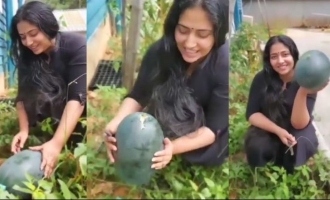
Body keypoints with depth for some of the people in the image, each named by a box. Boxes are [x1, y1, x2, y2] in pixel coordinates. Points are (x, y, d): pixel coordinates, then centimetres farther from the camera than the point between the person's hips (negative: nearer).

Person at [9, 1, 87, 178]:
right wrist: (24, 130, -25)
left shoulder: (76, 46, -24)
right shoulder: (27, 55, -7)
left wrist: (57, 143, -39)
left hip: (80, 120, -4)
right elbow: (23, 95, -9)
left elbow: (77, 97, -31)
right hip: (54, 121, 5)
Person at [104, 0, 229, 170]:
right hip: (167, 123, 2)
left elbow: (213, 127, -29)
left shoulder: (225, 65, -31)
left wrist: (174, 147, -46)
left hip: (203, 132, -2)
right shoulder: (160, 51, -24)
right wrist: (116, 123, -38)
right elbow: (137, 96, -17)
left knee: (206, 157, -22)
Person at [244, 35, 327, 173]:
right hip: (268, 129, 0)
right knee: (256, 148, -32)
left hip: (296, 131, 0)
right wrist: (278, 130, -27)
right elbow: (252, 114, -12)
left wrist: (302, 93, -42)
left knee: (300, 144, -34)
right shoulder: (262, 79, -14)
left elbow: (299, 124, -24)